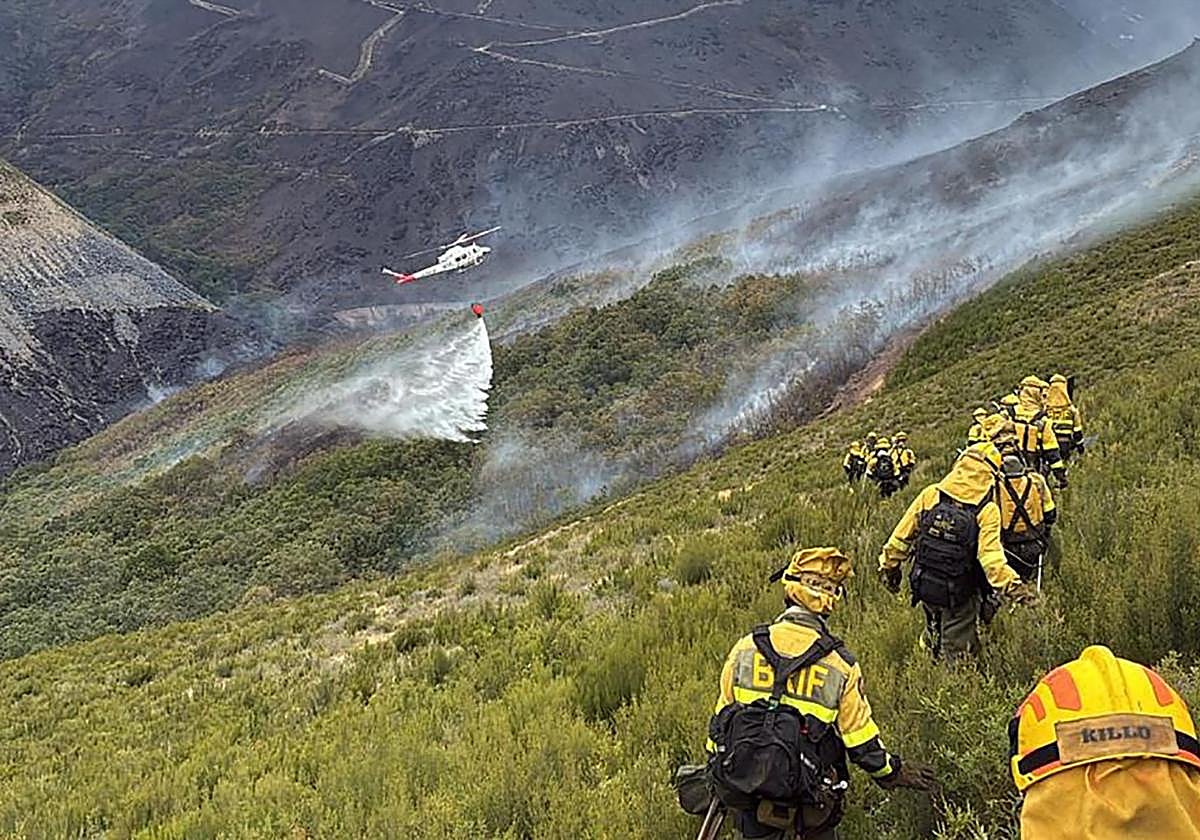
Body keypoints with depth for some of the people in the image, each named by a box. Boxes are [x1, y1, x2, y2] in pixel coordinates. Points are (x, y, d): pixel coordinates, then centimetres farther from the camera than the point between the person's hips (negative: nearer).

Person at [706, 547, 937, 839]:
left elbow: (722, 717, 5)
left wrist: (717, 778, 20)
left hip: (743, 794, 1)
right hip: (806, 801, -1)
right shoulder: (840, 665, -9)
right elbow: (863, 744, -3)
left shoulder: (745, 648, -4)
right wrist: (896, 773, 17)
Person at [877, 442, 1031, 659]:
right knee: (957, 648, 14)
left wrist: (889, 566, 11)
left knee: (935, 630, 31)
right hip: (959, 594, -4)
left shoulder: (930, 495, -8)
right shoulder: (986, 511, -18)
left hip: (924, 585, 4)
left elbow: (901, 537, -1)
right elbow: (991, 557, -29)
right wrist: (1011, 585, -31)